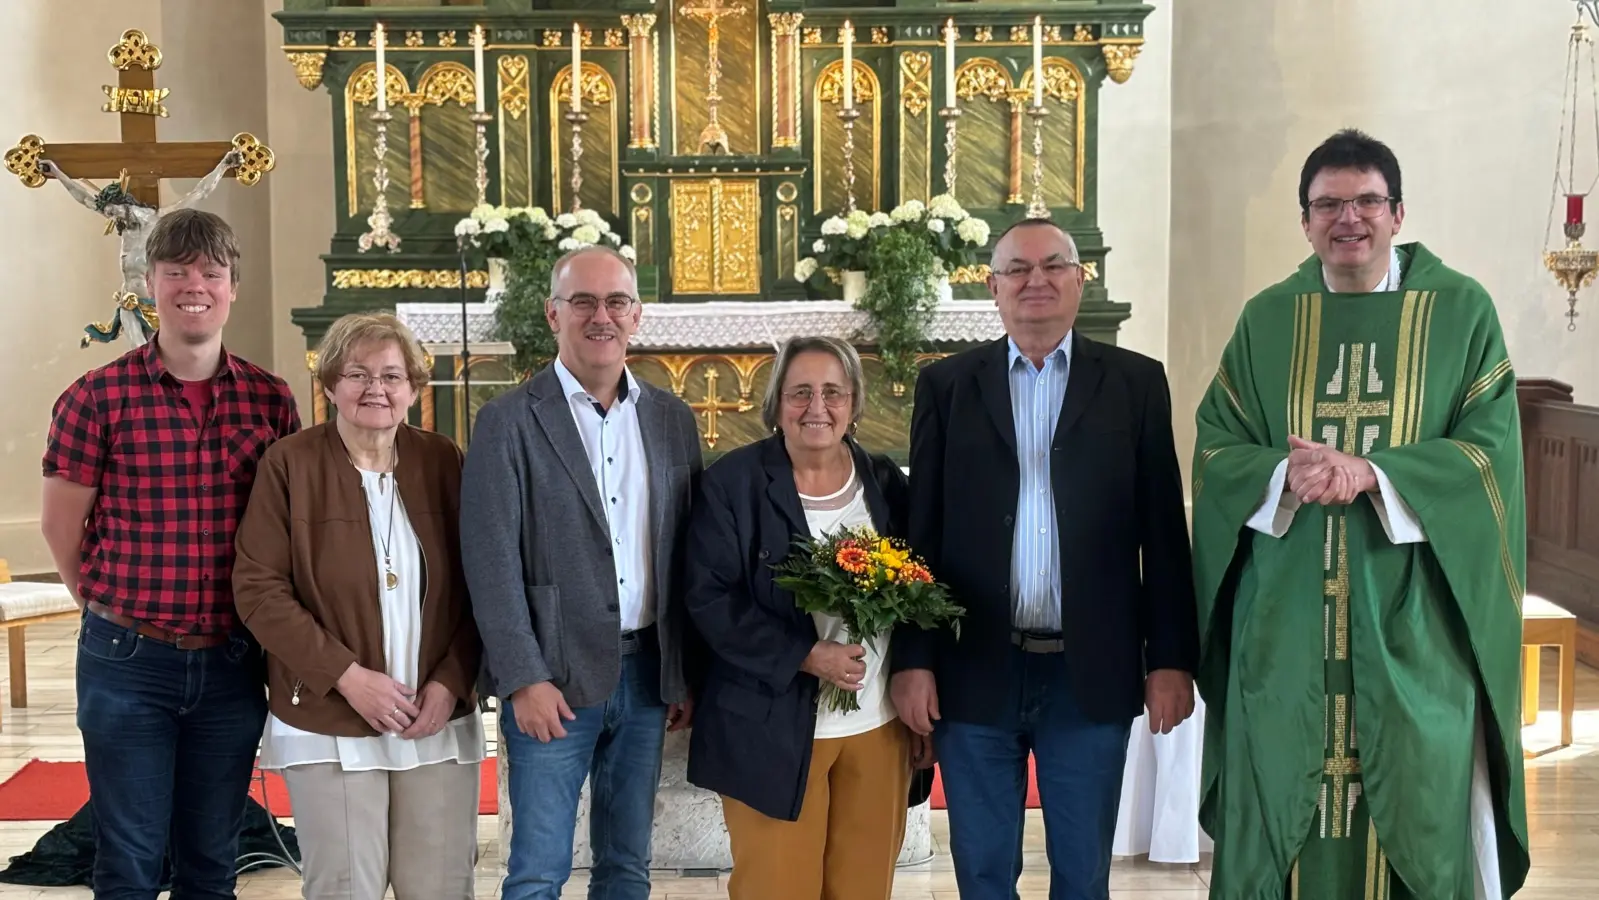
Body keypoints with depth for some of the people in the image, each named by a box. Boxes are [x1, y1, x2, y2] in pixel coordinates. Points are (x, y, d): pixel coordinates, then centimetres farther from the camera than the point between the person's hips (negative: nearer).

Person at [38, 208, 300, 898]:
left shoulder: (270, 398, 2)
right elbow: (60, 526, 1)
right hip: (128, 661, -2)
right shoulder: (98, 396, -6)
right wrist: (118, 614, 6)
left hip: (232, 660, 2)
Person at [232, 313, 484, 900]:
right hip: (330, 725, -2)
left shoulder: (443, 462, 4)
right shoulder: (290, 463, -5)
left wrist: (451, 683, -7)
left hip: (439, 719, 3)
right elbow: (258, 590, -8)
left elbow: (477, 586, 6)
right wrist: (348, 676, -14)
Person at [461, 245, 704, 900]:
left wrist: (687, 675, 7)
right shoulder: (510, 421, -5)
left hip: (648, 673, 4)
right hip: (554, 675, -4)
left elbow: (687, 557, 9)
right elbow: (492, 562, -9)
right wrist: (524, 680, -14)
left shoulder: (673, 419, 8)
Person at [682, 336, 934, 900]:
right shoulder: (732, 482, -5)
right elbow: (709, 599, -11)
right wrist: (806, 657, -19)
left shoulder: (886, 482, 6)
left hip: (880, 724, 4)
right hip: (773, 727, -3)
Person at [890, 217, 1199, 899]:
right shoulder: (945, 385, 5)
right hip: (975, 673, 1)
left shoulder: (1136, 383, 4)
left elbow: (1163, 532, 2)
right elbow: (920, 533, 2)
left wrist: (1170, 660, -2)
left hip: (1093, 675, 0)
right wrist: (913, 660, -2)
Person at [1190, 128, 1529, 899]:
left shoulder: (1461, 311, 3)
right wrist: (1285, 475, -17)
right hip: (1286, 623, 2)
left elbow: (1489, 447, -4)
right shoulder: (1266, 319, 8)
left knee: (1417, 810, 4)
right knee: (1278, 818, 5)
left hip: (1412, 623, -1)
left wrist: (1372, 474, -20)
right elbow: (1215, 447, 4)